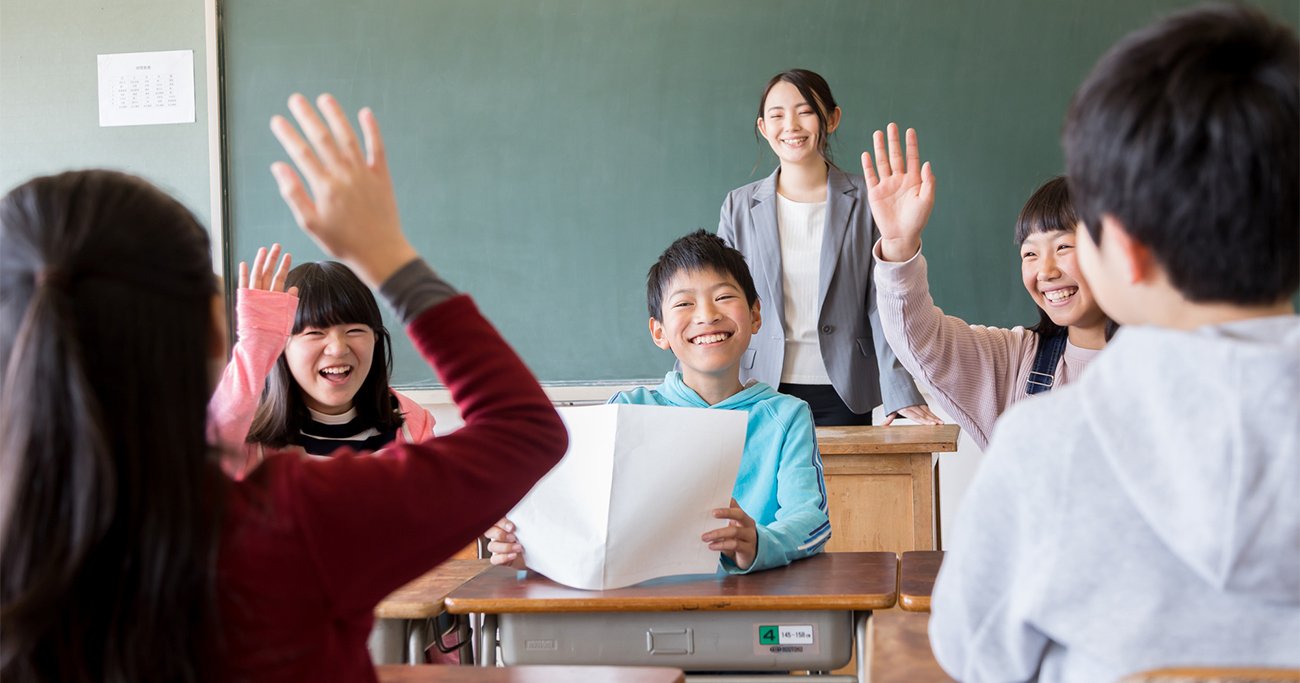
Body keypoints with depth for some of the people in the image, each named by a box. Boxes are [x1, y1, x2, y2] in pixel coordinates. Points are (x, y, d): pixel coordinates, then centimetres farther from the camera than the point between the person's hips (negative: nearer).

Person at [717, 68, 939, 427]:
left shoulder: (865, 201, 2)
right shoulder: (739, 206, 5)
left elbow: (882, 304, -2)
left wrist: (900, 392, -13)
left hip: (841, 395, -1)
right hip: (763, 394, 1)